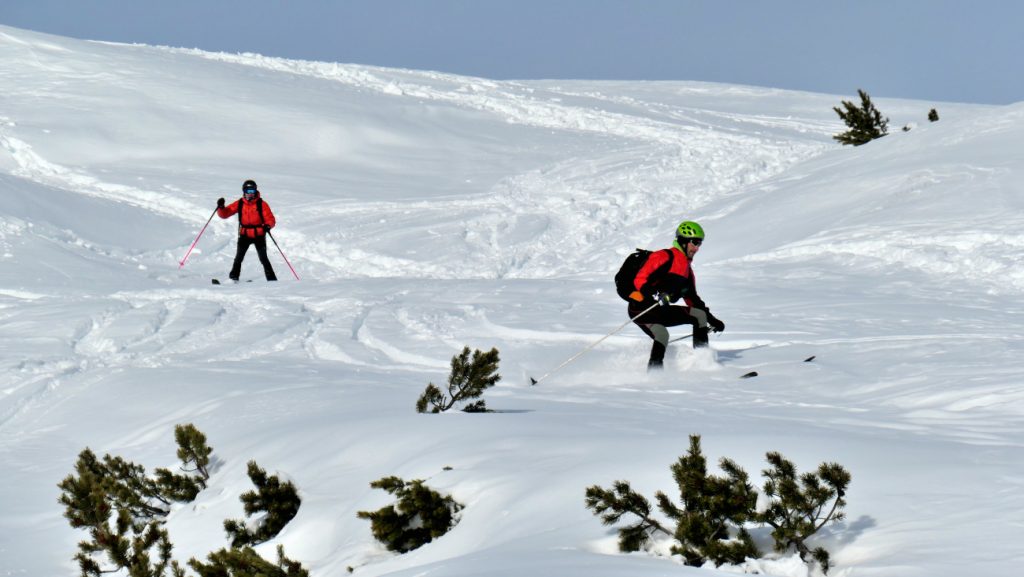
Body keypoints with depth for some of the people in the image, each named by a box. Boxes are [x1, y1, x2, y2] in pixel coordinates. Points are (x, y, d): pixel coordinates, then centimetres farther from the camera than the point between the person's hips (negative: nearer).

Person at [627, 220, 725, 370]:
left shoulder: (687, 268, 19)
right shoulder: (665, 257, -10)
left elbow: (693, 299, 27)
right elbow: (640, 280, -20)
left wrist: (711, 320, 22)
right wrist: (654, 296, -37)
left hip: (661, 311, 9)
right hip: (641, 307, -9)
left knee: (700, 315, 3)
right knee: (662, 334, -34)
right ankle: (654, 370, -31)